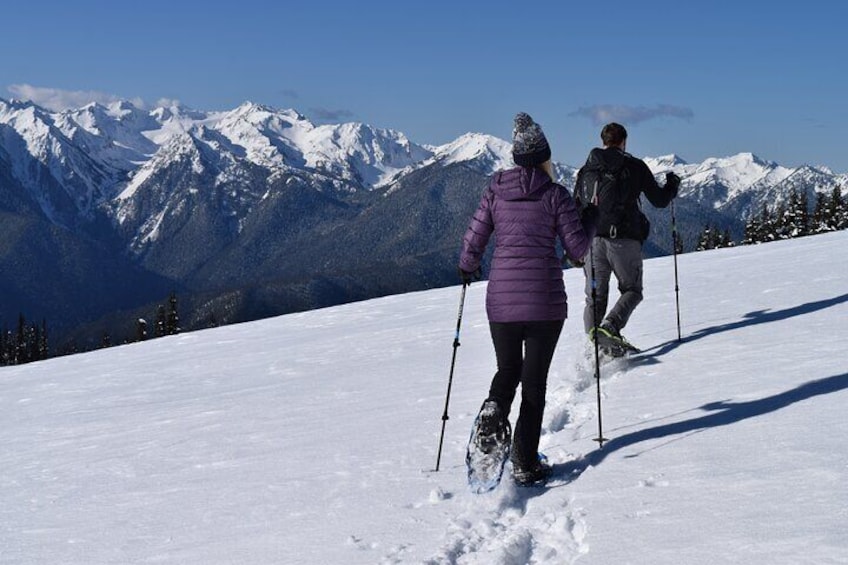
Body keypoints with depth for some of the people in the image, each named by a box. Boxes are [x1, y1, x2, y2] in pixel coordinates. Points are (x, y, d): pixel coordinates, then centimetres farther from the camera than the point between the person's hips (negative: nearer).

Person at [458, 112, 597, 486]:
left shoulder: (495, 191, 3)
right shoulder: (555, 194, -3)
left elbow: (473, 242, 4)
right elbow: (577, 248, -2)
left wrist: (467, 269, 25)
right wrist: (592, 217, 16)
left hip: (501, 299, 2)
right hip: (545, 300, -2)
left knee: (508, 369, 21)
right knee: (534, 381, 7)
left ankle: (494, 409, -12)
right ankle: (525, 464, 5)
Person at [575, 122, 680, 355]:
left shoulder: (586, 169, 13)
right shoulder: (635, 167, 5)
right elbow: (659, 200, 9)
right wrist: (672, 185, 28)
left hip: (592, 240, 3)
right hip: (624, 240, -3)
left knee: (595, 297, 11)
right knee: (632, 291, 12)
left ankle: (594, 342, -7)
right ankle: (609, 328, -14)